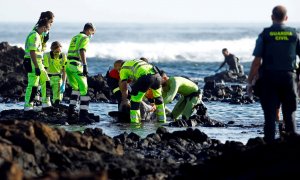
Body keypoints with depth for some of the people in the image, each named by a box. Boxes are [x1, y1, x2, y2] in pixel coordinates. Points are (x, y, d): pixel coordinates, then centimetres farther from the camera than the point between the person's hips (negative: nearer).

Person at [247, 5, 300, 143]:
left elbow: (257, 61, -7)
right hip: (289, 77, 2)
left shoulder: (265, 35, -4)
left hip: (269, 78, -2)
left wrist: (250, 82, -1)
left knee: (270, 115, 3)